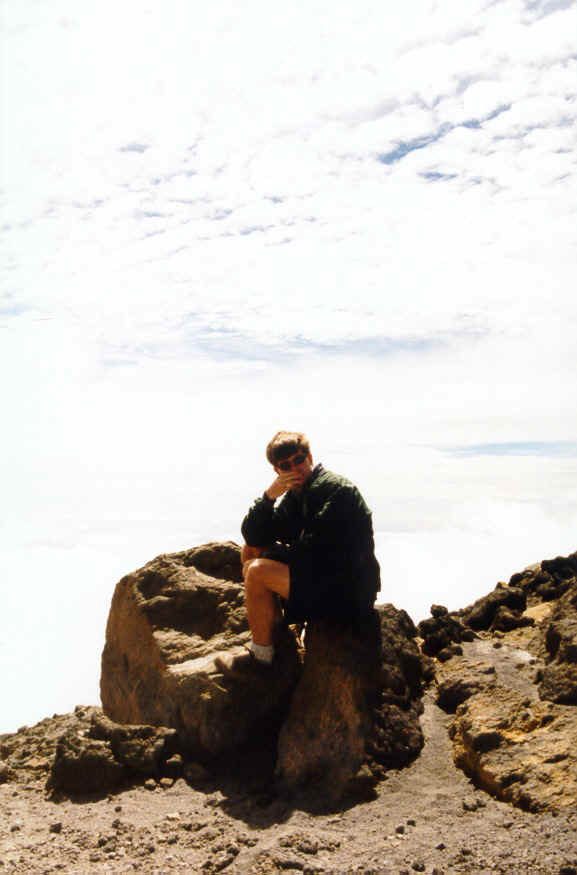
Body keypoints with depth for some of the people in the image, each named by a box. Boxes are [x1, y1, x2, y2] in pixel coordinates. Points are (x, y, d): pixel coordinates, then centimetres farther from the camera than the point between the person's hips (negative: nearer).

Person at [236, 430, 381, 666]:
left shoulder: (336, 489, -17)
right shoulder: (294, 496, 9)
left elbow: (313, 548, -22)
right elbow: (252, 535, 2)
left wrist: (270, 554, -8)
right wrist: (269, 496, -14)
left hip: (348, 590, -9)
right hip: (320, 574, 9)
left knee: (257, 571, -19)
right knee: (250, 551, 9)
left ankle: (262, 653, -5)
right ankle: (274, 631, 15)